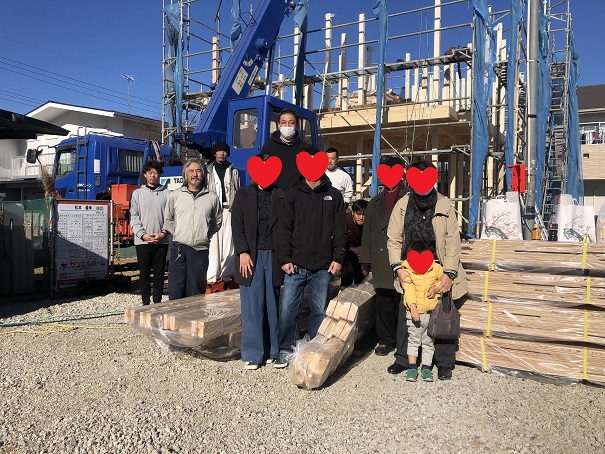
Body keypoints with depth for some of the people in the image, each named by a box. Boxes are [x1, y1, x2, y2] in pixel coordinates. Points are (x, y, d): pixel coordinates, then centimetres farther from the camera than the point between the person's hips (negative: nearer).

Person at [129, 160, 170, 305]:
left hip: (161, 240, 0)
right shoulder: (137, 193, 8)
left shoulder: (166, 194, 6)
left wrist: (163, 233, -10)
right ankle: (145, 303, 12)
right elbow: (134, 217, 3)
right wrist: (143, 235, -9)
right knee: (144, 273, 4)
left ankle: (157, 302, 13)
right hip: (142, 241, 0)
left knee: (159, 273, 5)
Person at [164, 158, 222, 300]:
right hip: (179, 249, 0)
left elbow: (217, 222, 18)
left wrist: (204, 235, 10)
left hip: (200, 250, 0)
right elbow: (168, 219, 19)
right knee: (175, 291, -1)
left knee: (196, 292, 5)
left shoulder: (212, 197, 6)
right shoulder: (175, 195, 7)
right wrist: (178, 234, 10)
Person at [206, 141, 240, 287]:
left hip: (229, 209, 1)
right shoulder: (208, 172, 14)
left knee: (228, 242, -3)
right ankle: (212, 275, -6)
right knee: (213, 241, -8)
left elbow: (237, 192, 12)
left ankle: (226, 274, 3)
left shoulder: (233, 172, 16)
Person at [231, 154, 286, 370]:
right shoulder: (243, 195, 10)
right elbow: (237, 225, 3)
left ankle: (272, 351, 17)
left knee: (273, 306, 6)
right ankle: (252, 354, 8)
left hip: (274, 256, 1)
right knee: (252, 307, 0)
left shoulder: (281, 196, 8)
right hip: (251, 256, 0)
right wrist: (243, 252, -8)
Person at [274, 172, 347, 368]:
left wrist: (337, 258, -2)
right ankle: (286, 350, 13)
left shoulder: (334, 196, 8)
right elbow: (285, 229, 3)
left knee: (320, 310, 8)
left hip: (323, 266, 1)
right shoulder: (293, 195, 6)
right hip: (296, 264, 0)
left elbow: (340, 231, 7)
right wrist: (285, 259, -5)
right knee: (287, 308, -2)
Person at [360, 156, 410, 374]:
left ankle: (403, 355, -3)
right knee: (384, 304, 16)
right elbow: (368, 233, 20)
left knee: (405, 308, -7)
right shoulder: (375, 203, 18)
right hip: (382, 264, 6)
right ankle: (386, 340, 34)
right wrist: (367, 259, 14)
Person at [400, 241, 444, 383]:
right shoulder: (407, 272, -11)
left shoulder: (436, 268, -3)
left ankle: (426, 367, 23)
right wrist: (413, 307, -28)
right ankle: (412, 367, 14)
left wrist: (436, 287, -8)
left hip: (432, 312, 2)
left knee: (429, 341, 12)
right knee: (413, 340, 6)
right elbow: (409, 289, -18)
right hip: (415, 312, -2)